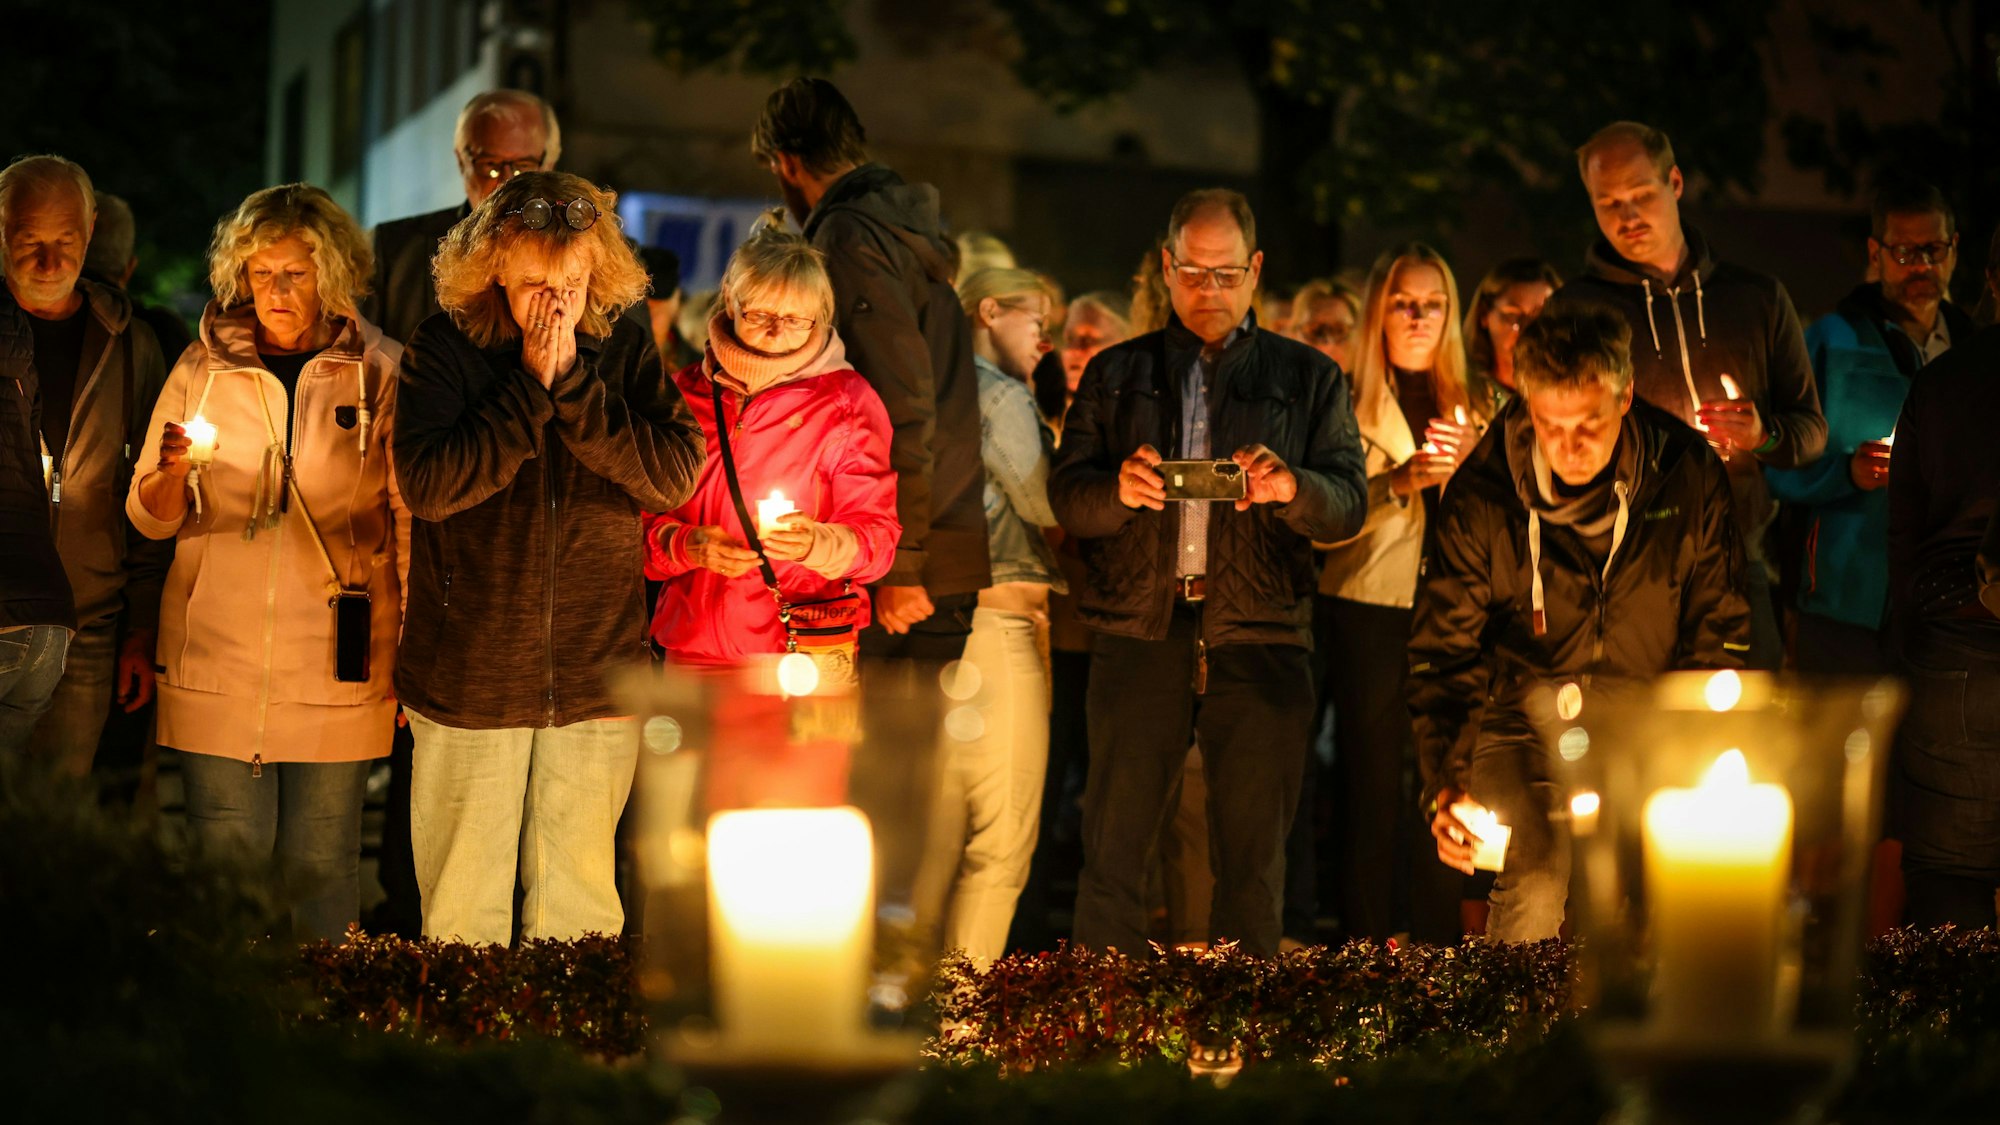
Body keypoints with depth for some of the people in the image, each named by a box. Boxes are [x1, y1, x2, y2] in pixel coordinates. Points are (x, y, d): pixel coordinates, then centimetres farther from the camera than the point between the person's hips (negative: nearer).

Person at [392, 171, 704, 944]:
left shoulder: (624, 348, 3)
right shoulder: (444, 349, -3)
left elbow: (677, 474, -9)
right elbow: (426, 483, -16)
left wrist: (572, 382, -16)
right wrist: (532, 385, -17)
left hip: (595, 678, 2)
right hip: (469, 680, -1)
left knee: (580, 902, 8)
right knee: (463, 907, 5)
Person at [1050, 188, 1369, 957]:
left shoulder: (1307, 378, 14)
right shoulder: (1117, 374, 16)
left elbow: (1351, 502, 4)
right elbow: (1065, 496, 6)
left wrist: (1291, 488, -18)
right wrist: (1120, 490, -16)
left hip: (1258, 639, 0)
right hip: (1140, 629, 0)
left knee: (1255, 859, 1)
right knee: (1113, 849, -2)